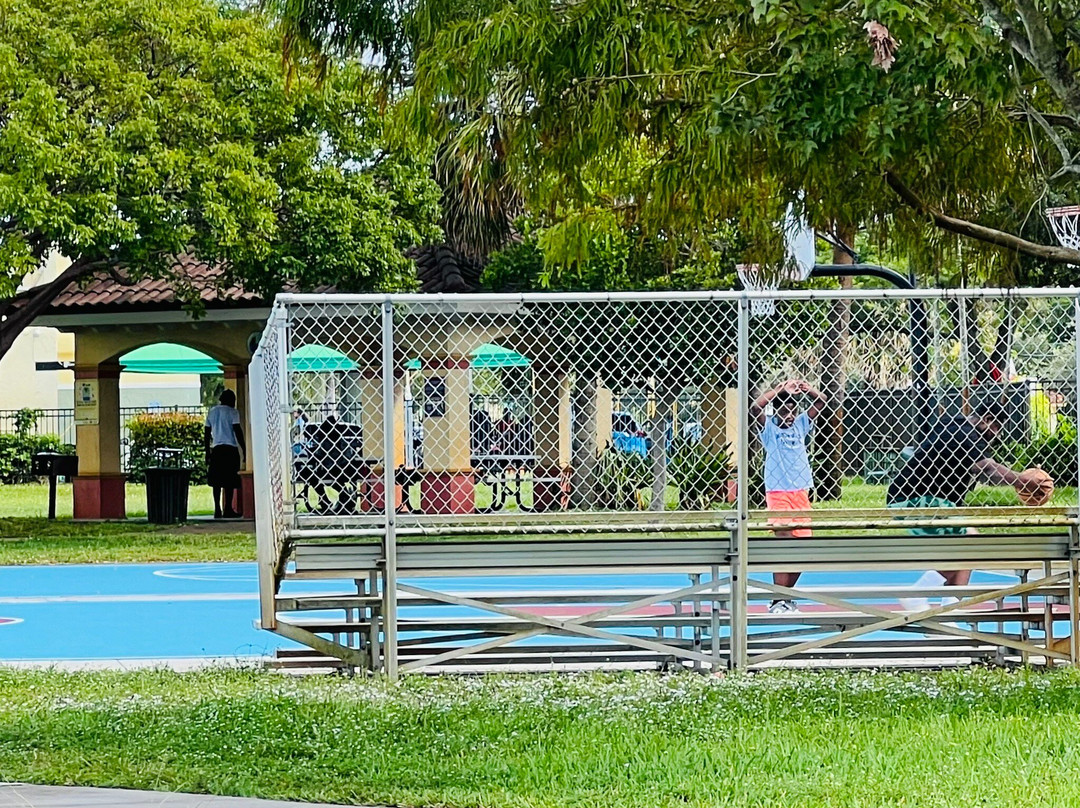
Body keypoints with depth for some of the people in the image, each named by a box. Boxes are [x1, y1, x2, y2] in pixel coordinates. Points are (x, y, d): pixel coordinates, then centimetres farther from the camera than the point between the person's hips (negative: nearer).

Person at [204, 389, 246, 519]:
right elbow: (238, 431, -9)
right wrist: (244, 450, -5)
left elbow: (206, 434, 13)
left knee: (216, 481, 5)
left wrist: (207, 453, 18)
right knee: (230, 481, -3)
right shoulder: (232, 412, -3)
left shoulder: (212, 412, 13)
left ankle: (217, 510, 1)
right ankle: (228, 509, -6)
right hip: (230, 448, -5)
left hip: (216, 449, 5)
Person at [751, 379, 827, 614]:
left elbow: (821, 402, 10)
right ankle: (777, 602, -11)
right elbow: (755, 408, -17)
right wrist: (781, 389, -17)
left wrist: (805, 388, -8)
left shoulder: (800, 425, 12)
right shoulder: (770, 429, 0)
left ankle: (786, 597, 19)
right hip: (778, 494, -5)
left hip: (801, 493, 5)